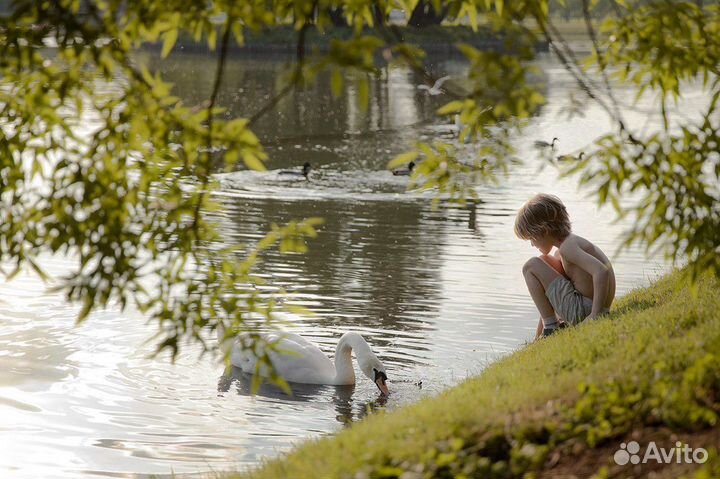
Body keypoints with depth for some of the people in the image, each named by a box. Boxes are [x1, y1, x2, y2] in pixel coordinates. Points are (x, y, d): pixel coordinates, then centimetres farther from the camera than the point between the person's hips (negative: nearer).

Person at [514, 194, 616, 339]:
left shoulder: (567, 247, -18)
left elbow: (601, 271, -32)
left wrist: (595, 314, -28)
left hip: (584, 312, -10)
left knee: (531, 267, -5)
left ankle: (550, 326, -1)